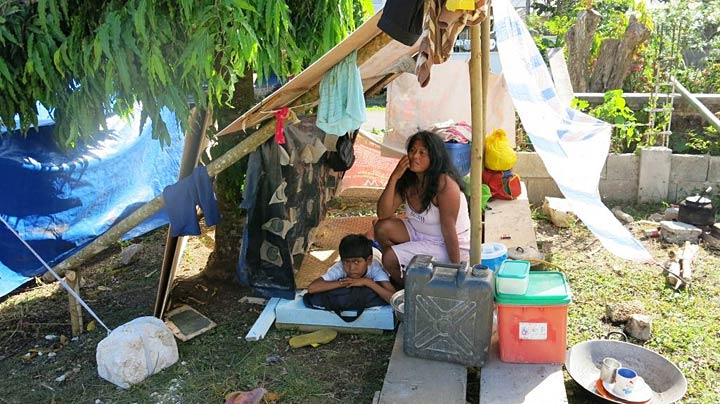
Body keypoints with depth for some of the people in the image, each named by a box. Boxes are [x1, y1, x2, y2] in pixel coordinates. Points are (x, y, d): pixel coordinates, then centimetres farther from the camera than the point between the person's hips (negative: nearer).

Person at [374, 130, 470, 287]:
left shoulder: (445, 184, -25)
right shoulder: (407, 180, -4)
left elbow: (449, 230, -24)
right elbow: (383, 214, -13)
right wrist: (394, 178, -22)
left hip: (446, 245, -7)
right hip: (420, 233, 7)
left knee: (390, 258, -19)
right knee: (382, 228, -12)